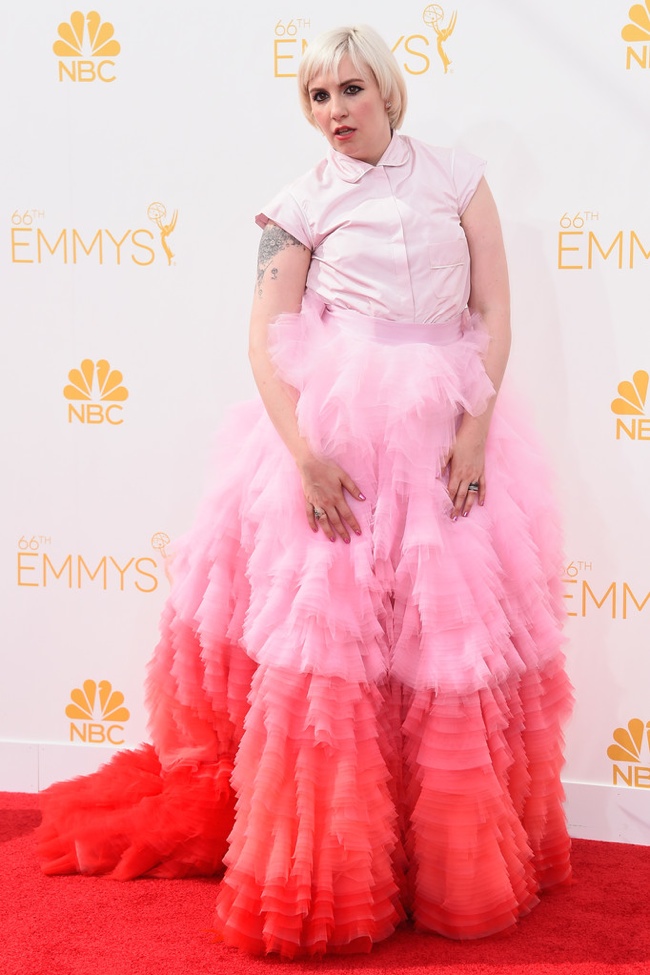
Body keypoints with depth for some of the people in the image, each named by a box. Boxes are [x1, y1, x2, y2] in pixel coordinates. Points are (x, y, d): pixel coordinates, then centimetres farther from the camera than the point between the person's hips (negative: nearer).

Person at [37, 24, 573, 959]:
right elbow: (267, 340, -3)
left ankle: (461, 858, 21)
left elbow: (493, 313, 4)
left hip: (449, 430, 2)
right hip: (331, 432, -1)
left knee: (460, 637, 4)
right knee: (327, 629, -3)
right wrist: (305, 454, -16)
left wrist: (477, 426, -10)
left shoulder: (459, 178, 8)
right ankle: (322, 873, 9)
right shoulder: (303, 204, 4)